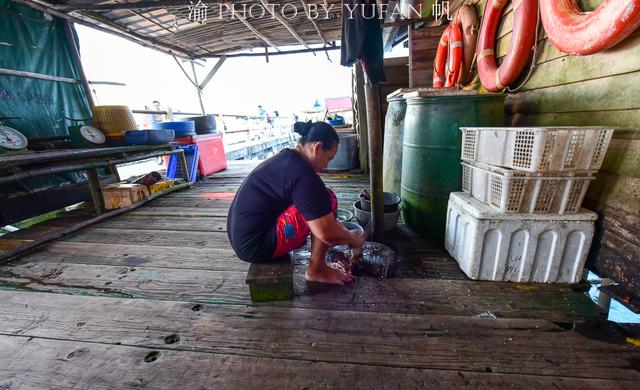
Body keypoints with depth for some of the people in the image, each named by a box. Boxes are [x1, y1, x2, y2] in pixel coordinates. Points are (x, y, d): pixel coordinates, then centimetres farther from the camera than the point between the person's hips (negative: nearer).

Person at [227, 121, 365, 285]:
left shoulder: (285, 159, 9)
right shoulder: (303, 174, -22)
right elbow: (326, 232, -19)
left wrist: (342, 232, 22)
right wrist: (352, 238, 1)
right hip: (256, 246, -10)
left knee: (319, 203, 18)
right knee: (327, 199, -12)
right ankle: (316, 270, 0)